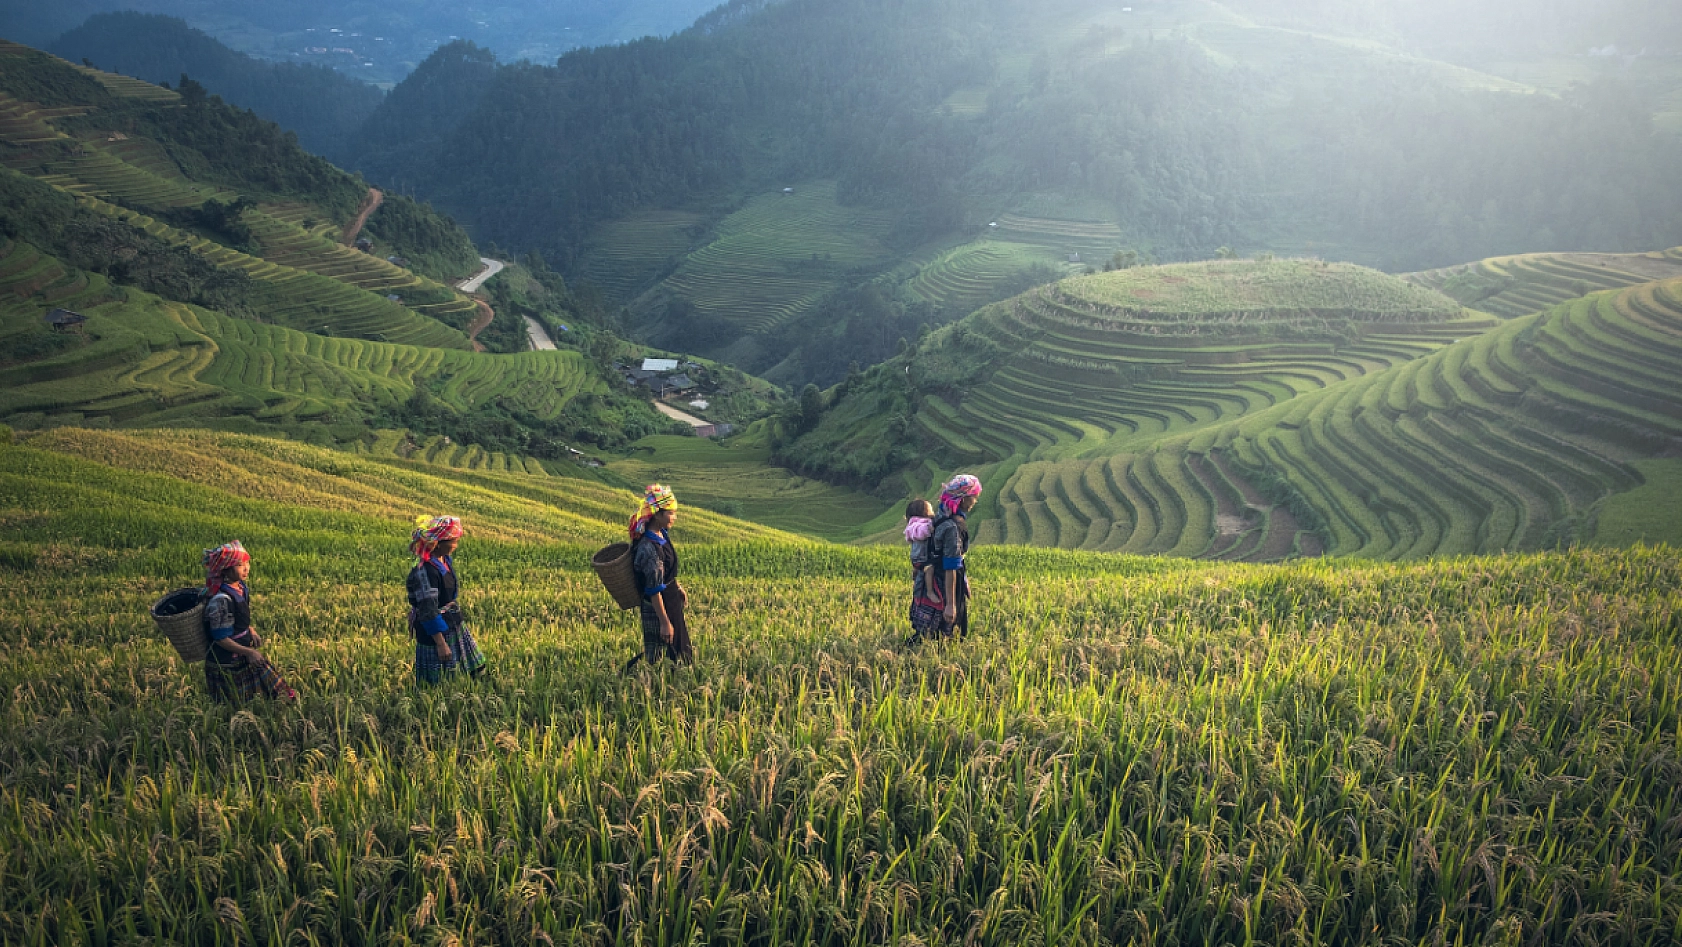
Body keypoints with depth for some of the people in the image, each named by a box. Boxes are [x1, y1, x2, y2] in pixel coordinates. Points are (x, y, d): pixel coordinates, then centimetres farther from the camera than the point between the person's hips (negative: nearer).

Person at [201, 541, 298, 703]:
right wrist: (248, 652, -22)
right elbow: (220, 638, -23)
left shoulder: (242, 588, -1)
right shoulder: (221, 600, -27)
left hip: (244, 653, 8)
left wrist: (251, 630, 0)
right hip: (226, 664, -8)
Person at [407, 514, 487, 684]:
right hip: (435, 630, -9)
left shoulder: (446, 560, 0)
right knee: (435, 682, 3)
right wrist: (440, 643, -23)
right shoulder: (425, 571, -26)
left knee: (477, 669, 14)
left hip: (454, 625, 9)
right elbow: (428, 611, -25)